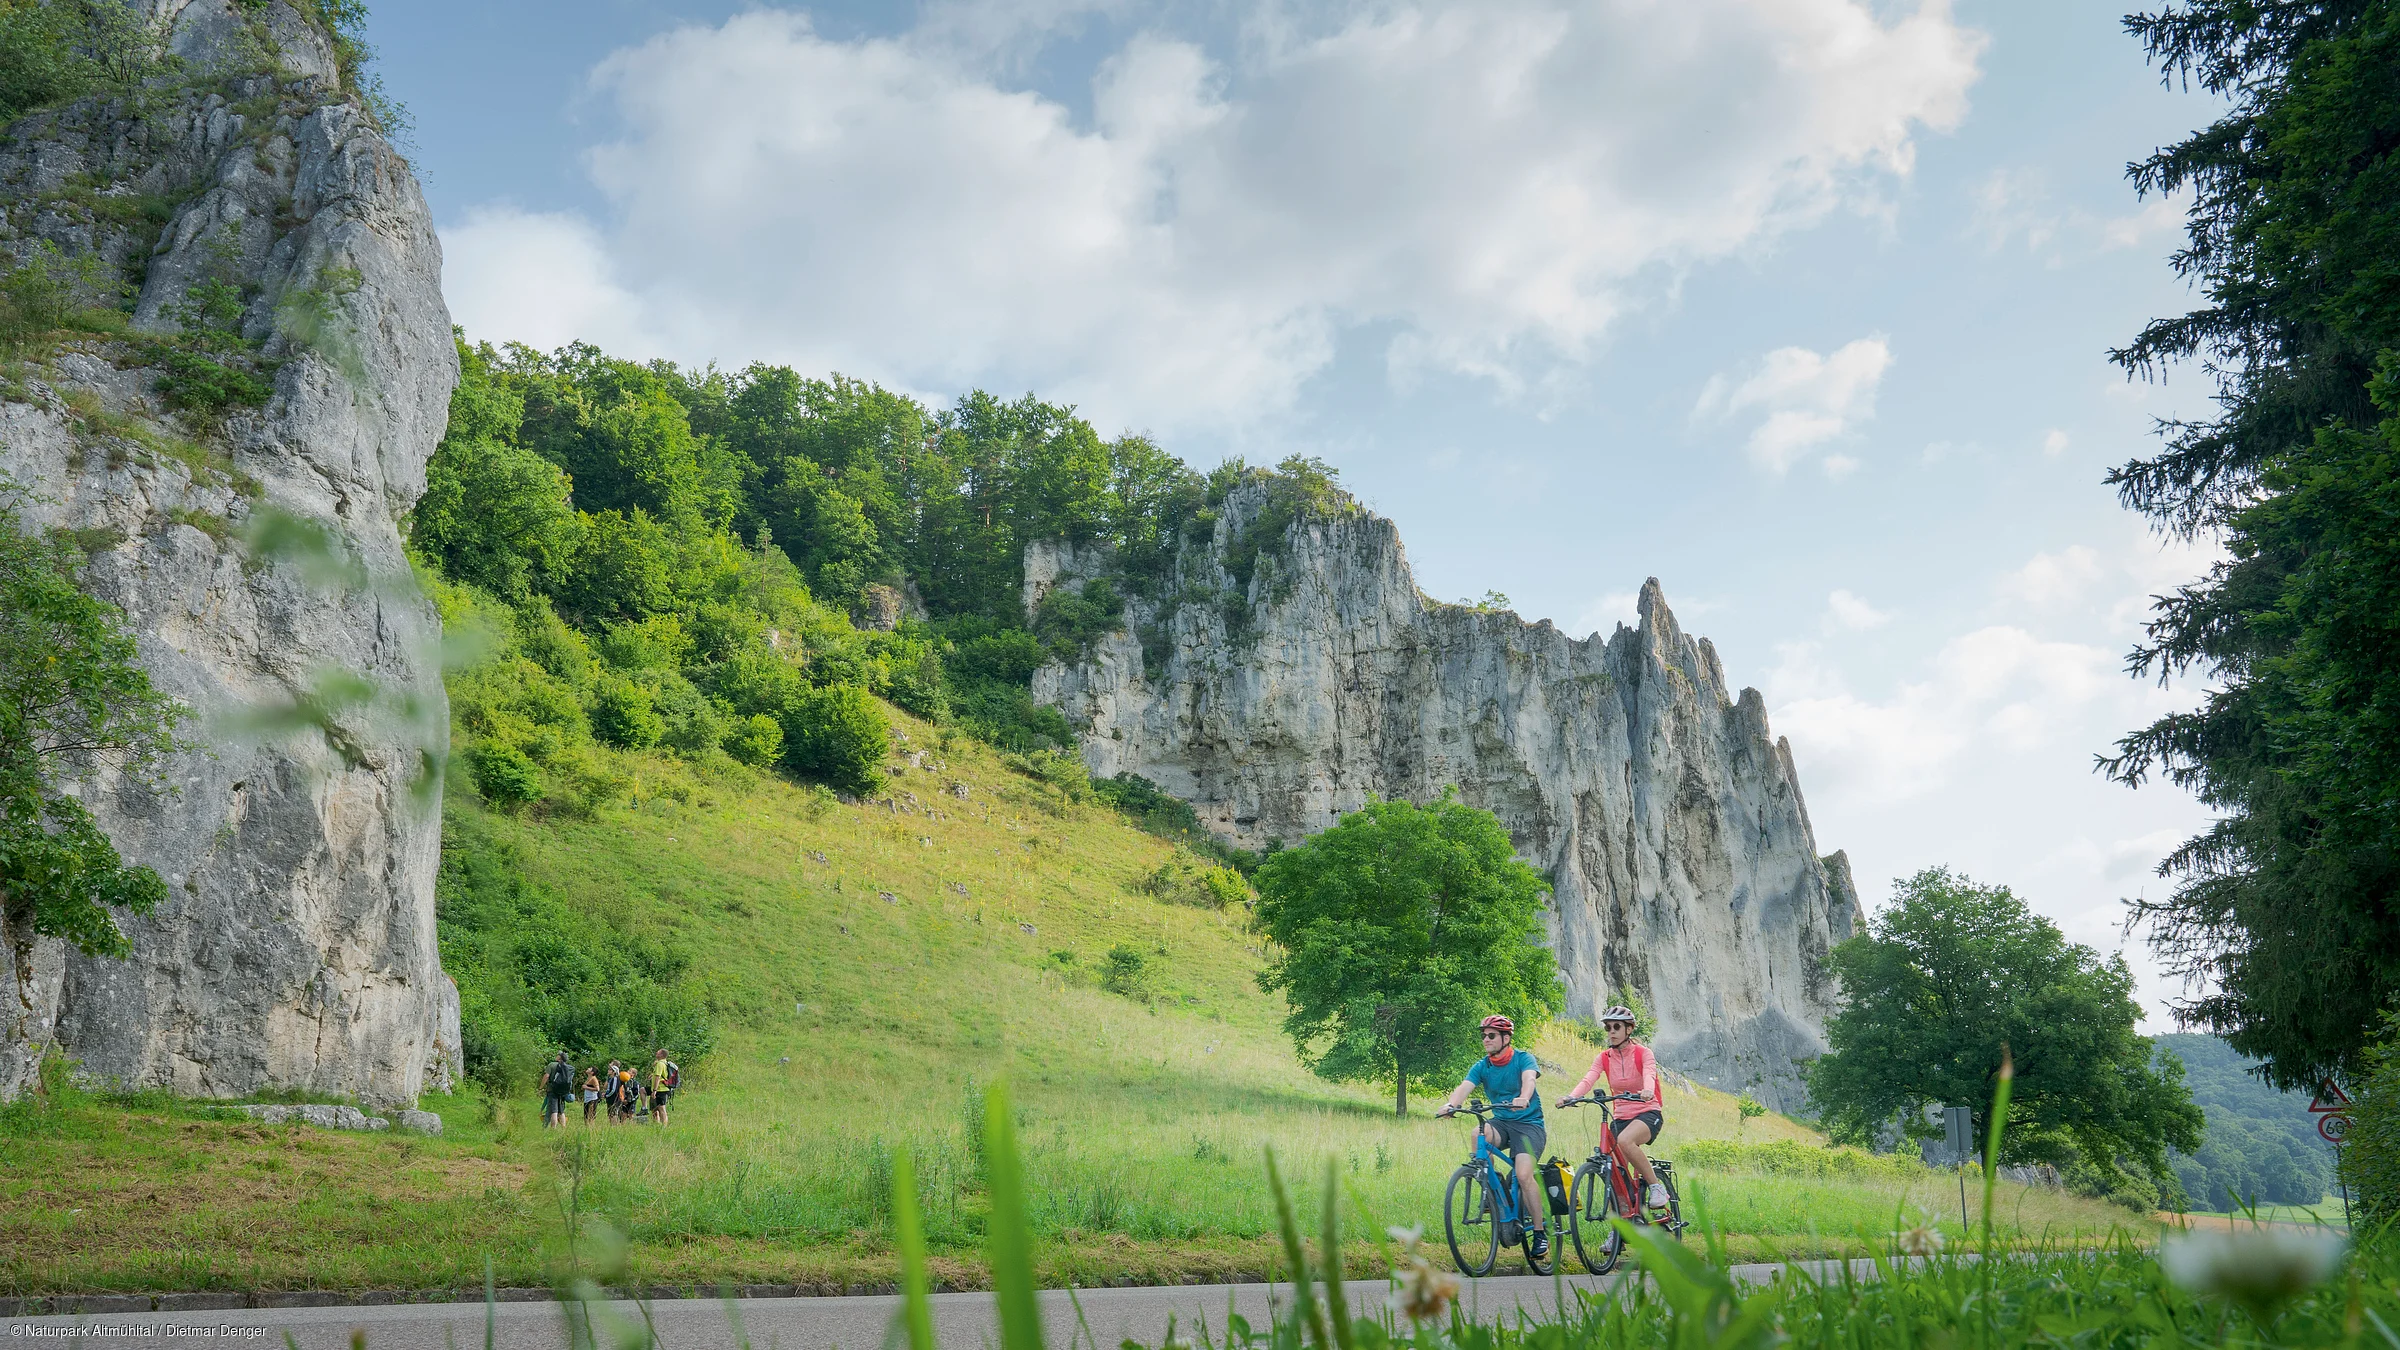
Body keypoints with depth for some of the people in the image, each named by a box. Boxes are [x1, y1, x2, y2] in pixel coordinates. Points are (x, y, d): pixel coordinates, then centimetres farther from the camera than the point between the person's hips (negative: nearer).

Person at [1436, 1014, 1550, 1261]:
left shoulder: (1523, 1058, -8)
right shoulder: (1482, 1067, 2)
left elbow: (1529, 1078, -29)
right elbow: (1464, 1087, -14)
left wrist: (1523, 1098, -52)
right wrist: (1451, 1104, -37)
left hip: (1529, 1123, -4)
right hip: (1502, 1123, 4)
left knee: (1524, 1175, -23)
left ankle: (1541, 1232, -5)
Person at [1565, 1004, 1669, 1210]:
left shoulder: (1643, 1053, -4)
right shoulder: (1603, 1058, 4)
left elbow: (1649, 1074, -25)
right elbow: (1588, 1080, -13)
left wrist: (1647, 1091, -49)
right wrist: (1571, 1096, -35)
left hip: (1647, 1114, -4)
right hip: (1620, 1117, 4)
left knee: (1624, 1140, -34)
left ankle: (1655, 1185, -17)